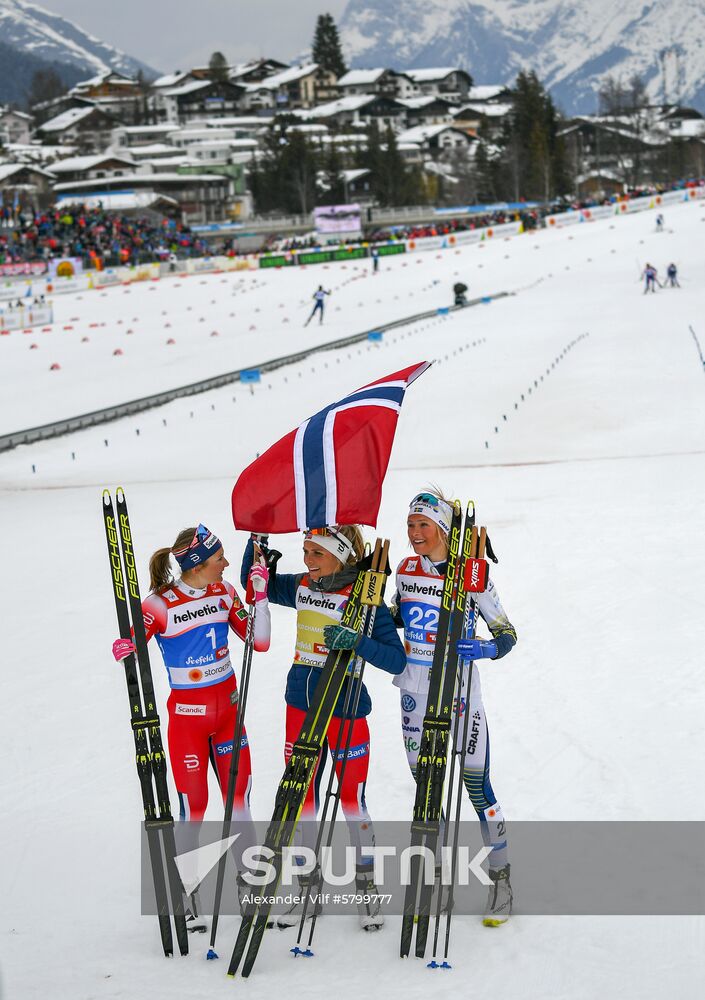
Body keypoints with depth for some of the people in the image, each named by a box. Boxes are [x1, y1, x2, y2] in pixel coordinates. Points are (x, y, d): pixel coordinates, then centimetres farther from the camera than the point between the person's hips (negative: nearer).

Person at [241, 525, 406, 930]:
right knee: (301, 800, 12)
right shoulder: (301, 587, 1)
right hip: (301, 708, 6)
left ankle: (368, 888, 21)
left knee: (352, 801, 4)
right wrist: (257, 542, 1)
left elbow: (396, 660, -19)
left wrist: (356, 641, -35)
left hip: (346, 712, -5)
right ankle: (307, 889, 25)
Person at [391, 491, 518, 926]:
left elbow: (508, 634, -8)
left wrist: (484, 648, -28)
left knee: (477, 786, -4)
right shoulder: (406, 570, 2)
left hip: (459, 692, -5)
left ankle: (502, 880, 8)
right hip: (416, 690, 5)